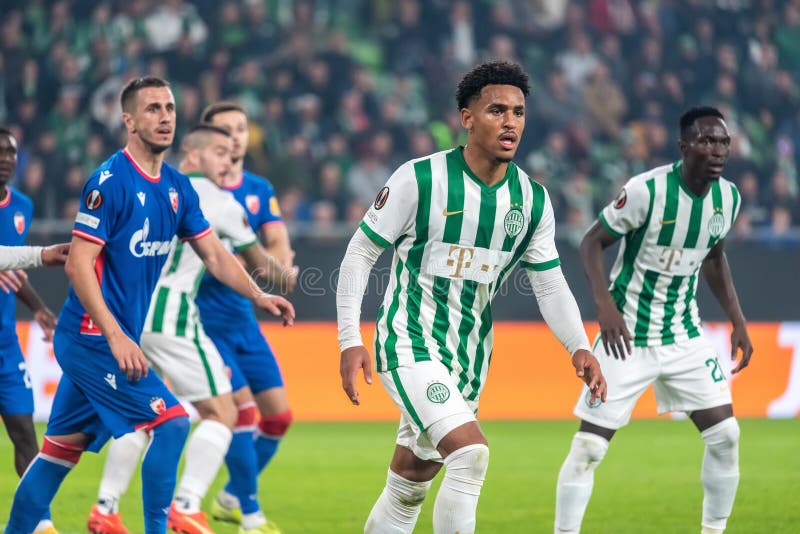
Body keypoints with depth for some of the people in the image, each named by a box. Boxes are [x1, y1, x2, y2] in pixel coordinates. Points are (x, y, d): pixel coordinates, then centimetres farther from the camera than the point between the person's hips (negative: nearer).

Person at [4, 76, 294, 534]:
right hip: (94, 337, -8)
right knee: (171, 422, -13)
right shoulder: (110, 181, -15)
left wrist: (259, 296, 0)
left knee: (62, 447, 13)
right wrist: (116, 337, -24)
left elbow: (214, 254, 15)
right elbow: (79, 264, -18)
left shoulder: (178, 187, 9)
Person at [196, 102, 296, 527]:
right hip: (203, 316, -6)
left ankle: (231, 499, 22)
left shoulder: (259, 190, 9)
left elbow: (278, 243, 0)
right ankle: (249, 514, -5)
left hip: (243, 317, 6)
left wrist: (277, 260, -24)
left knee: (278, 415, 3)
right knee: (242, 409, -15)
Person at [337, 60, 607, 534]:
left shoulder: (534, 201, 2)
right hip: (410, 345, -6)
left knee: (410, 487, 13)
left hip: (469, 356, 6)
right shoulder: (420, 179, -12)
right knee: (471, 454, -25)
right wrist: (351, 340, -13)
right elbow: (361, 252, -6)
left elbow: (551, 285, 7)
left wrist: (579, 347, -9)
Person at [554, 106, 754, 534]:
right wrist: (604, 304, -26)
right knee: (590, 445, -7)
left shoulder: (728, 198, -2)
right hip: (629, 336, -5)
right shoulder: (647, 190, -21)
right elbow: (592, 242, -13)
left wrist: (737, 321, 11)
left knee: (725, 434, 0)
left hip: (684, 334, 5)